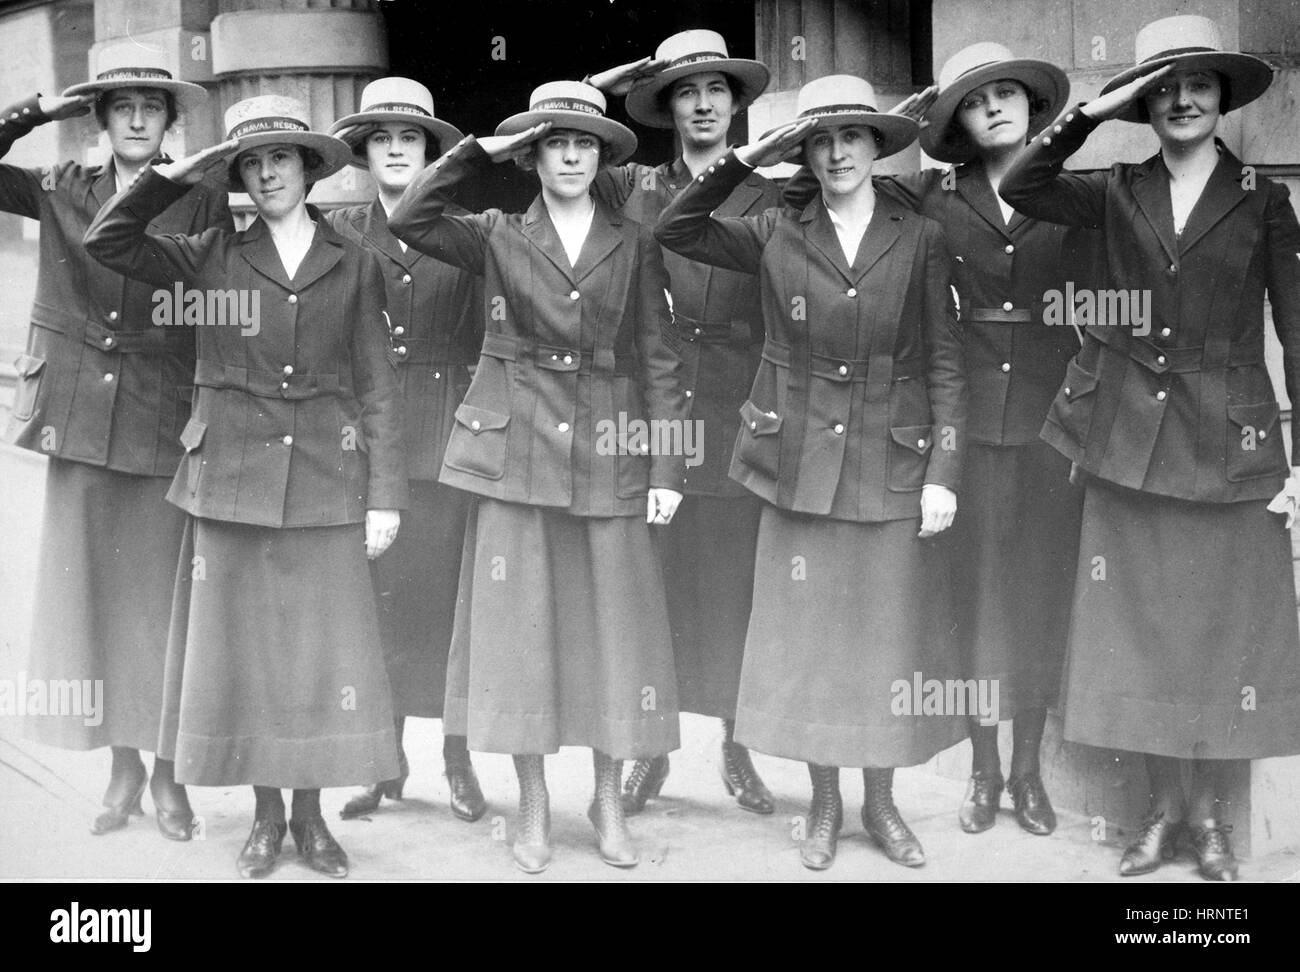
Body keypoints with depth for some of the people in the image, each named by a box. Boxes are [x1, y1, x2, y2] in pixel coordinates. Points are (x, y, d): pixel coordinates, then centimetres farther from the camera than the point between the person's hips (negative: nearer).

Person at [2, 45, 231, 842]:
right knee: (89, 595, 7)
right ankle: (123, 768, 20)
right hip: (80, 425, 3)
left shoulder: (204, 204, 1)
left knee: (163, 603, 1)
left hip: (166, 430, -2)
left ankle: (169, 773, 15)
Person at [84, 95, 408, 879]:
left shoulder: (354, 266, 5)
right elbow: (107, 241, -1)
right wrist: (177, 177, -5)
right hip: (233, 481, 1)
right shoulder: (213, 257, 7)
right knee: (242, 646, 5)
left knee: (322, 648, 2)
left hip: (325, 483, 0)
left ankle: (311, 813, 16)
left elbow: (378, 388, 3)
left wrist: (385, 496, -3)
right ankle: (265, 816, 18)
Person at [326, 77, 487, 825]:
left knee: (449, 591, 0)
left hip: (446, 435, -1)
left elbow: (485, 338, 6)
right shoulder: (339, 232, 7)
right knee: (375, 596, 1)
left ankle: (458, 756, 11)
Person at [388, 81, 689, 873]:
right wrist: (481, 152, -7)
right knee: (521, 626, 3)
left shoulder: (635, 244, 6)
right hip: (517, 452, 0)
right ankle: (534, 811, 15)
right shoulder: (499, 238, 5)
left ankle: (609, 805, 18)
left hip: (608, 458, 0)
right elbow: (409, 221, -10)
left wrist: (667, 467, -2)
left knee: (613, 629, 4)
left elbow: (659, 360, 4)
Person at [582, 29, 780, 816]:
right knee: (656, 586, 3)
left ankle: (737, 745, 16)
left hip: (740, 424, 0)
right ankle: (652, 748, 14)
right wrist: (607, 83, 0)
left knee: (737, 589, 3)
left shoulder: (773, 199, 6)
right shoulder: (633, 191, 7)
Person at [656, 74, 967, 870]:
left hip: (892, 473, 0)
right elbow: (674, 231, -3)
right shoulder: (777, 236, 3)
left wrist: (943, 473, -8)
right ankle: (824, 806, 21)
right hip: (802, 471, 1)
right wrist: (743, 161, -10)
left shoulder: (920, 239, 0)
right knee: (809, 639, 6)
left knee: (889, 641, 7)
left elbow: (946, 363, -1)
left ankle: (881, 804, 24)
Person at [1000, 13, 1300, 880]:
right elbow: (1021, 190, -8)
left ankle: (1210, 813, 18)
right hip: (1131, 438, 2)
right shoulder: (1119, 193, 6)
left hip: (1228, 441, -2)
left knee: (1227, 627, 3)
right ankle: (1164, 810, 20)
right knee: (1144, 625, 7)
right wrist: (1089, 114, -15)